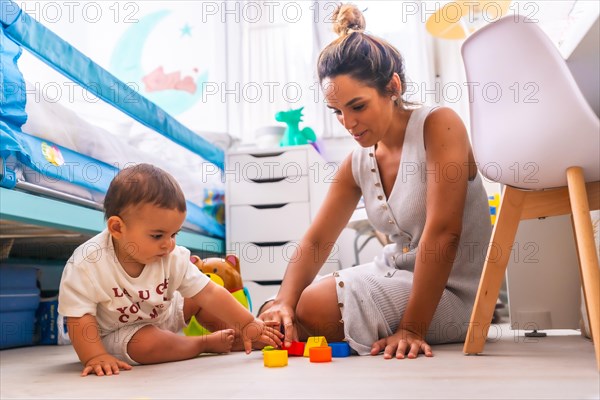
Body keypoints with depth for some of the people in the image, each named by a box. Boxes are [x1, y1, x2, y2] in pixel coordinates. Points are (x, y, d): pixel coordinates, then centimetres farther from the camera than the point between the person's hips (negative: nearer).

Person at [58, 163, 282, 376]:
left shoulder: (174, 258, -18)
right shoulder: (87, 265, -30)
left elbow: (209, 294, -16)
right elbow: (80, 318, -23)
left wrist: (247, 324, -19)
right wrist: (95, 356, -35)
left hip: (165, 315, 6)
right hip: (115, 334, -5)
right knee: (148, 343, -32)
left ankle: (232, 335, 21)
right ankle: (207, 343, -10)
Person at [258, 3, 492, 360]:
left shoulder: (438, 126, -17)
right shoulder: (358, 163, 2)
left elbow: (442, 233, -25)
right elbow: (316, 242, 1)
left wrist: (413, 329, -28)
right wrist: (283, 302, -18)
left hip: (449, 295, -6)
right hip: (395, 276, 7)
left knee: (307, 308, -20)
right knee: (279, 317, 1)